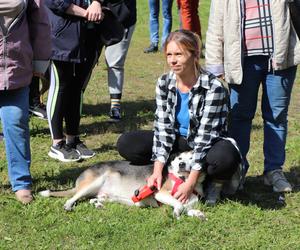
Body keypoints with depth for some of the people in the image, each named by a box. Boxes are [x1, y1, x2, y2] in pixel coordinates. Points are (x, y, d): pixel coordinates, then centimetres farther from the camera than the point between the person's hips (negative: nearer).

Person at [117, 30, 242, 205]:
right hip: (178, 141, 4)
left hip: (207, 145, -4)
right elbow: (163, 127, -12)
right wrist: (158, 170, -25)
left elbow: (205, 134, -27)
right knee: (126, 144, -15)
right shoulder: (164, 83, -8)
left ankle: (216, 181, -4)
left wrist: (190, 182, -32)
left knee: (225, 157, -40)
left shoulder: (213, 87, -23)